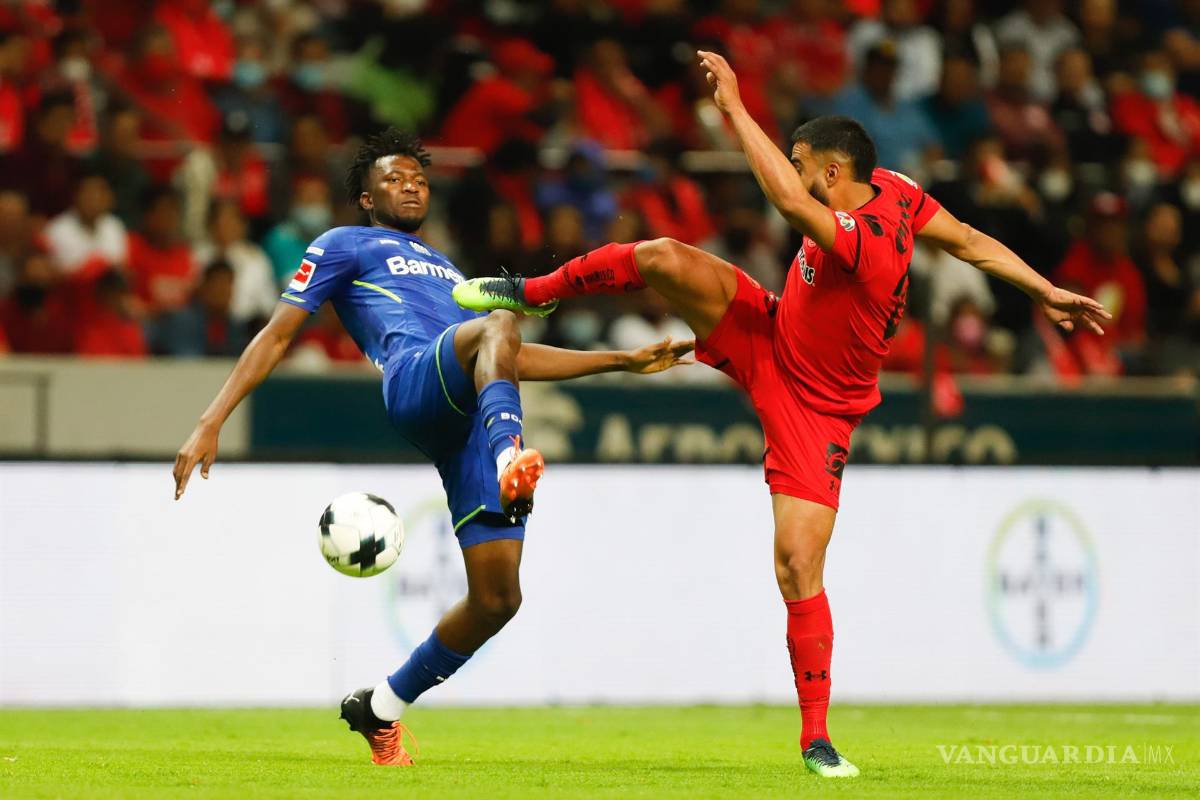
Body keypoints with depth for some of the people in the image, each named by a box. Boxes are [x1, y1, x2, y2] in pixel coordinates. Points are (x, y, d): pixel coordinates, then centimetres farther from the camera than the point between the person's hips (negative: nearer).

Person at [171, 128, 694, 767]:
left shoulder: (447, 271, 41)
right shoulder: (346, 246, 23)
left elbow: (515, 358, 44)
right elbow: (276, 336, 14)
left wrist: (626, 360, 38)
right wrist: (212, 422, 2)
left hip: (475, 416, 6)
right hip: (415, 378, -6)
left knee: (496, 598, -7)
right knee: (499, 324, -38)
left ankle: (381, 708, 14)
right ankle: (510, 458, -66)